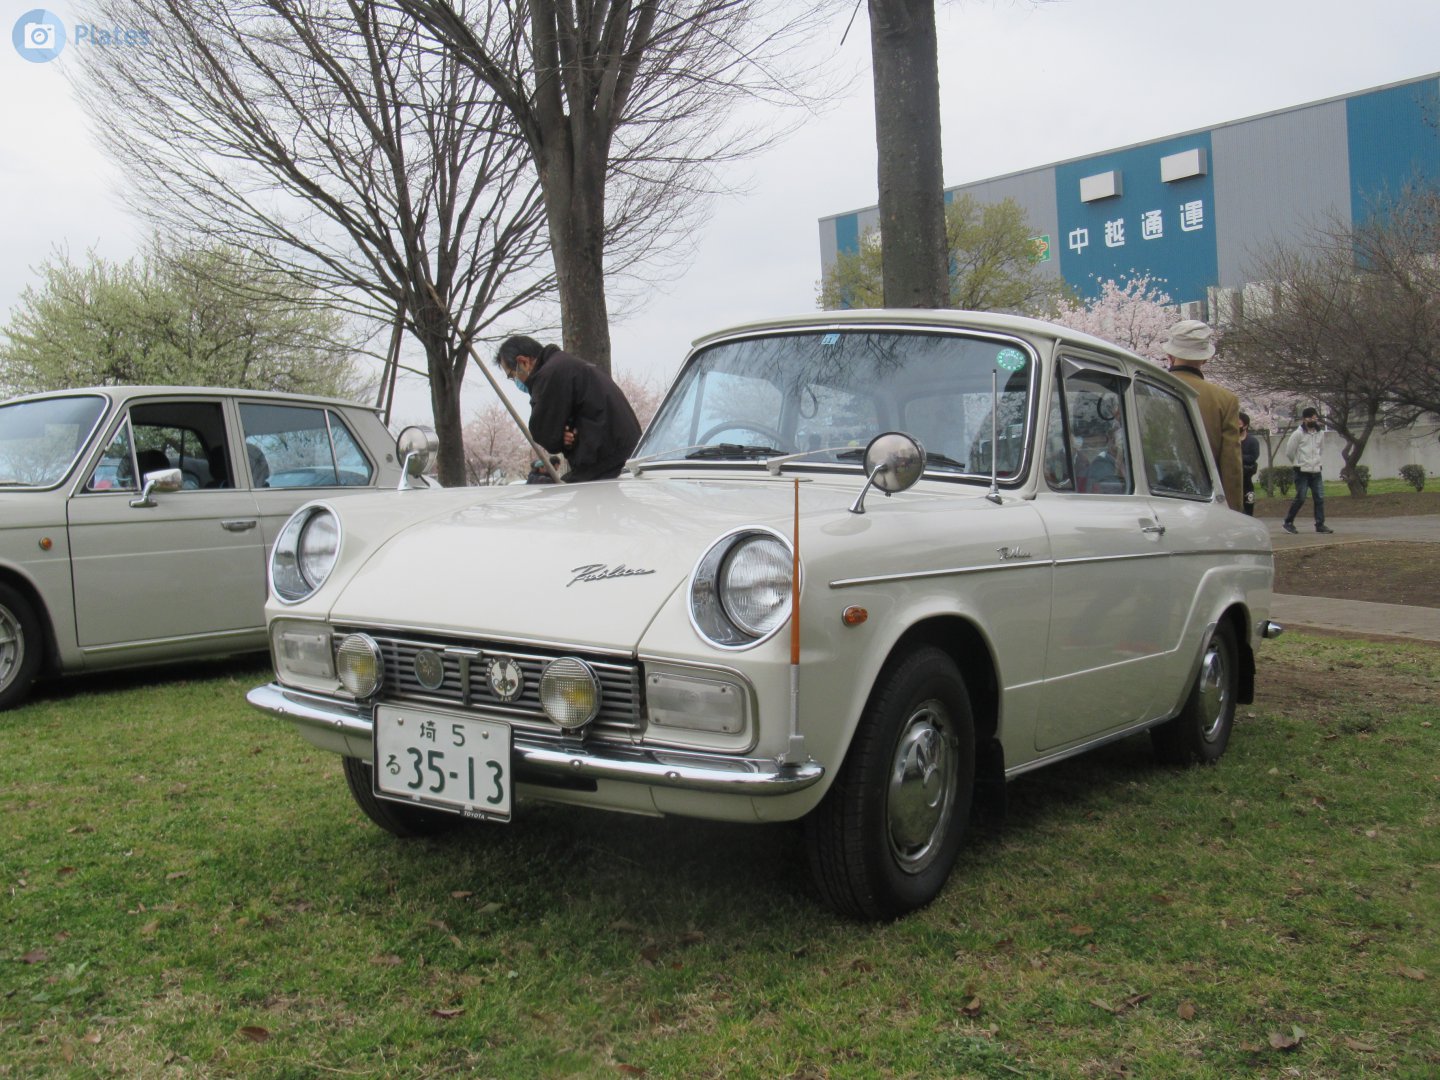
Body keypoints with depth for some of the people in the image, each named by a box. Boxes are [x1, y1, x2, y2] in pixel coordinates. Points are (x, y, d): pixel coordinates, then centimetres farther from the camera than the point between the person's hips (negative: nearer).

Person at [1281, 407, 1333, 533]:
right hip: (1302, 471, -5)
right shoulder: (1298, 433, -9)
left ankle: (1320, 524, 7)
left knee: (1320, 498, 2)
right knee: (1300, 498, -6)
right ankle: (1288, 523, 6)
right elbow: (1289, 452, -5)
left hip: (1316, 471, 5)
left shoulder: (1320, 433, 8)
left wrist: (1315, 461, 15)